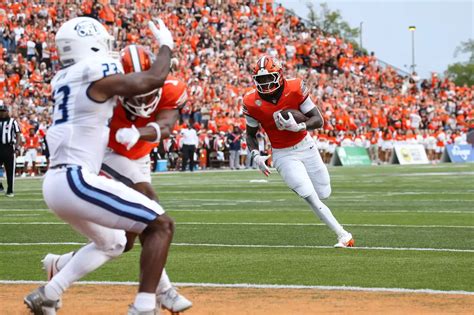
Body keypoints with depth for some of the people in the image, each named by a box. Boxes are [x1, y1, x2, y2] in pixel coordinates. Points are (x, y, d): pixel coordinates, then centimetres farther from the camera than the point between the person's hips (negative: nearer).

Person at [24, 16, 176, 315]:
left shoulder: (65, 79, 16)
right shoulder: (97, 73, -9)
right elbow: (155, 79, -3)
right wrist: (166, 45, 13)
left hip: (55, 182, 10)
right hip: (76, 180, -9)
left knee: (112, 243, 28)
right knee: (161, 225, -9)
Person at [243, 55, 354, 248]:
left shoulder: (295, 89, -17)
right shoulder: (252, 103, -15)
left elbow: (318, 120, -14)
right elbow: (251, 134, 2)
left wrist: (299, 127, -33)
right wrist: (256, 155, -16)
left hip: (305, 146, 1)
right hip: (283, 155, -1)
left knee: (324, 193, 7)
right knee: (312, 199, -14)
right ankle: (343, 236, -7)